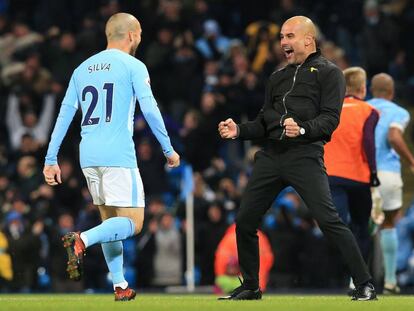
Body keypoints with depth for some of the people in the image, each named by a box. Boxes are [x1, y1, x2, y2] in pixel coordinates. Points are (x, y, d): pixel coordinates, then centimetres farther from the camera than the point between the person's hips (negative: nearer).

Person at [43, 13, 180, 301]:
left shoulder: (82, 69, 15)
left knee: (111, 221, 16)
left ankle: (120, 287, 11)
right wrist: (169, 149, 0)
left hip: (88, 157, 6)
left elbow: (65, 115, 12)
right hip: (119, 156, -6)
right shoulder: (133, 66, -1)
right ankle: (82, 241, -28)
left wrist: (51, 160, 12)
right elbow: (150, 109, -9)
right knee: (132, 223, -4)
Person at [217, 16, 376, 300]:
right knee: (244, 221, 5)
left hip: (305, 156, -7)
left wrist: (302, 129, -25)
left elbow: (330, 118, -8)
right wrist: (239, 130, 7)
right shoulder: (278, 77, 23)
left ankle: (365, 285, -12)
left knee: (329, 220, -17)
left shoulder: (328, 72, 3)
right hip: (271, 156, 7)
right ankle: (250, 287, 21)